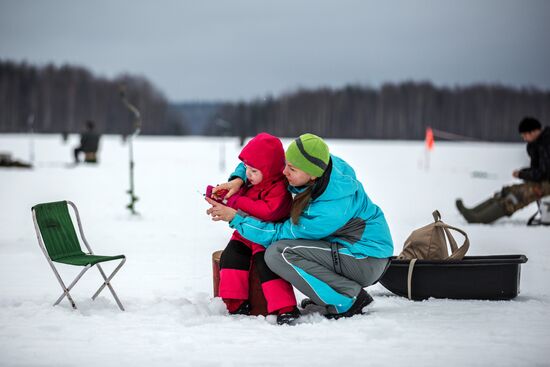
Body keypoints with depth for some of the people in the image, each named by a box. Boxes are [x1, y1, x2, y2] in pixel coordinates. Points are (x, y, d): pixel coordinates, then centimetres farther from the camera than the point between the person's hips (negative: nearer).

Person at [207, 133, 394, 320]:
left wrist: (236, 217, -15)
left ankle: (347, 299, -14)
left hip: (366, 261, -9)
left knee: (277, 253, -21)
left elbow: (281, 233, -18)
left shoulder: (330, 208, -30)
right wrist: (238, 179, -9)